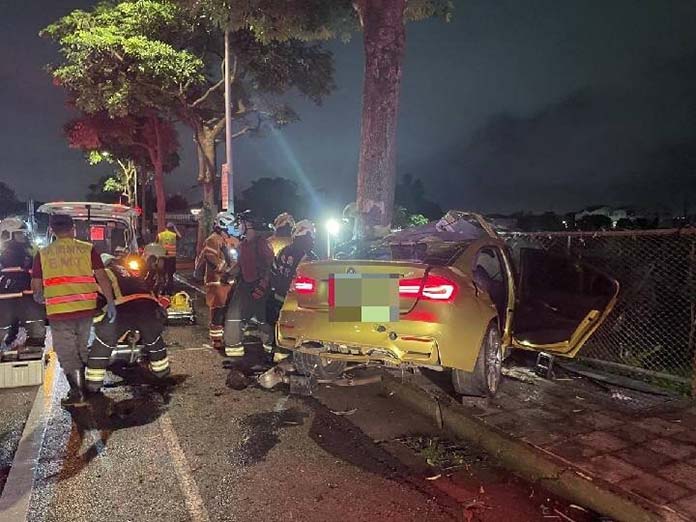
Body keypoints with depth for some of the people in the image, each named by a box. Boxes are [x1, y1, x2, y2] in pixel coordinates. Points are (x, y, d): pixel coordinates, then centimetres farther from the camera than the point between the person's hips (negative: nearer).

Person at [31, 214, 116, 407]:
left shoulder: (43, 254, 1)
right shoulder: (88, 249, 0)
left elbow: (36, 286, 3)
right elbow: (102, 277, -6)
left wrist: (39, 297, 24)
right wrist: (111, 303, -4)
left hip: (59, 312, -2)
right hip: (86, 308, 2)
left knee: (67, 354, 9)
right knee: (83, 350, 20)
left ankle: (77, 393, 5)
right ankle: (83, 388, 32)